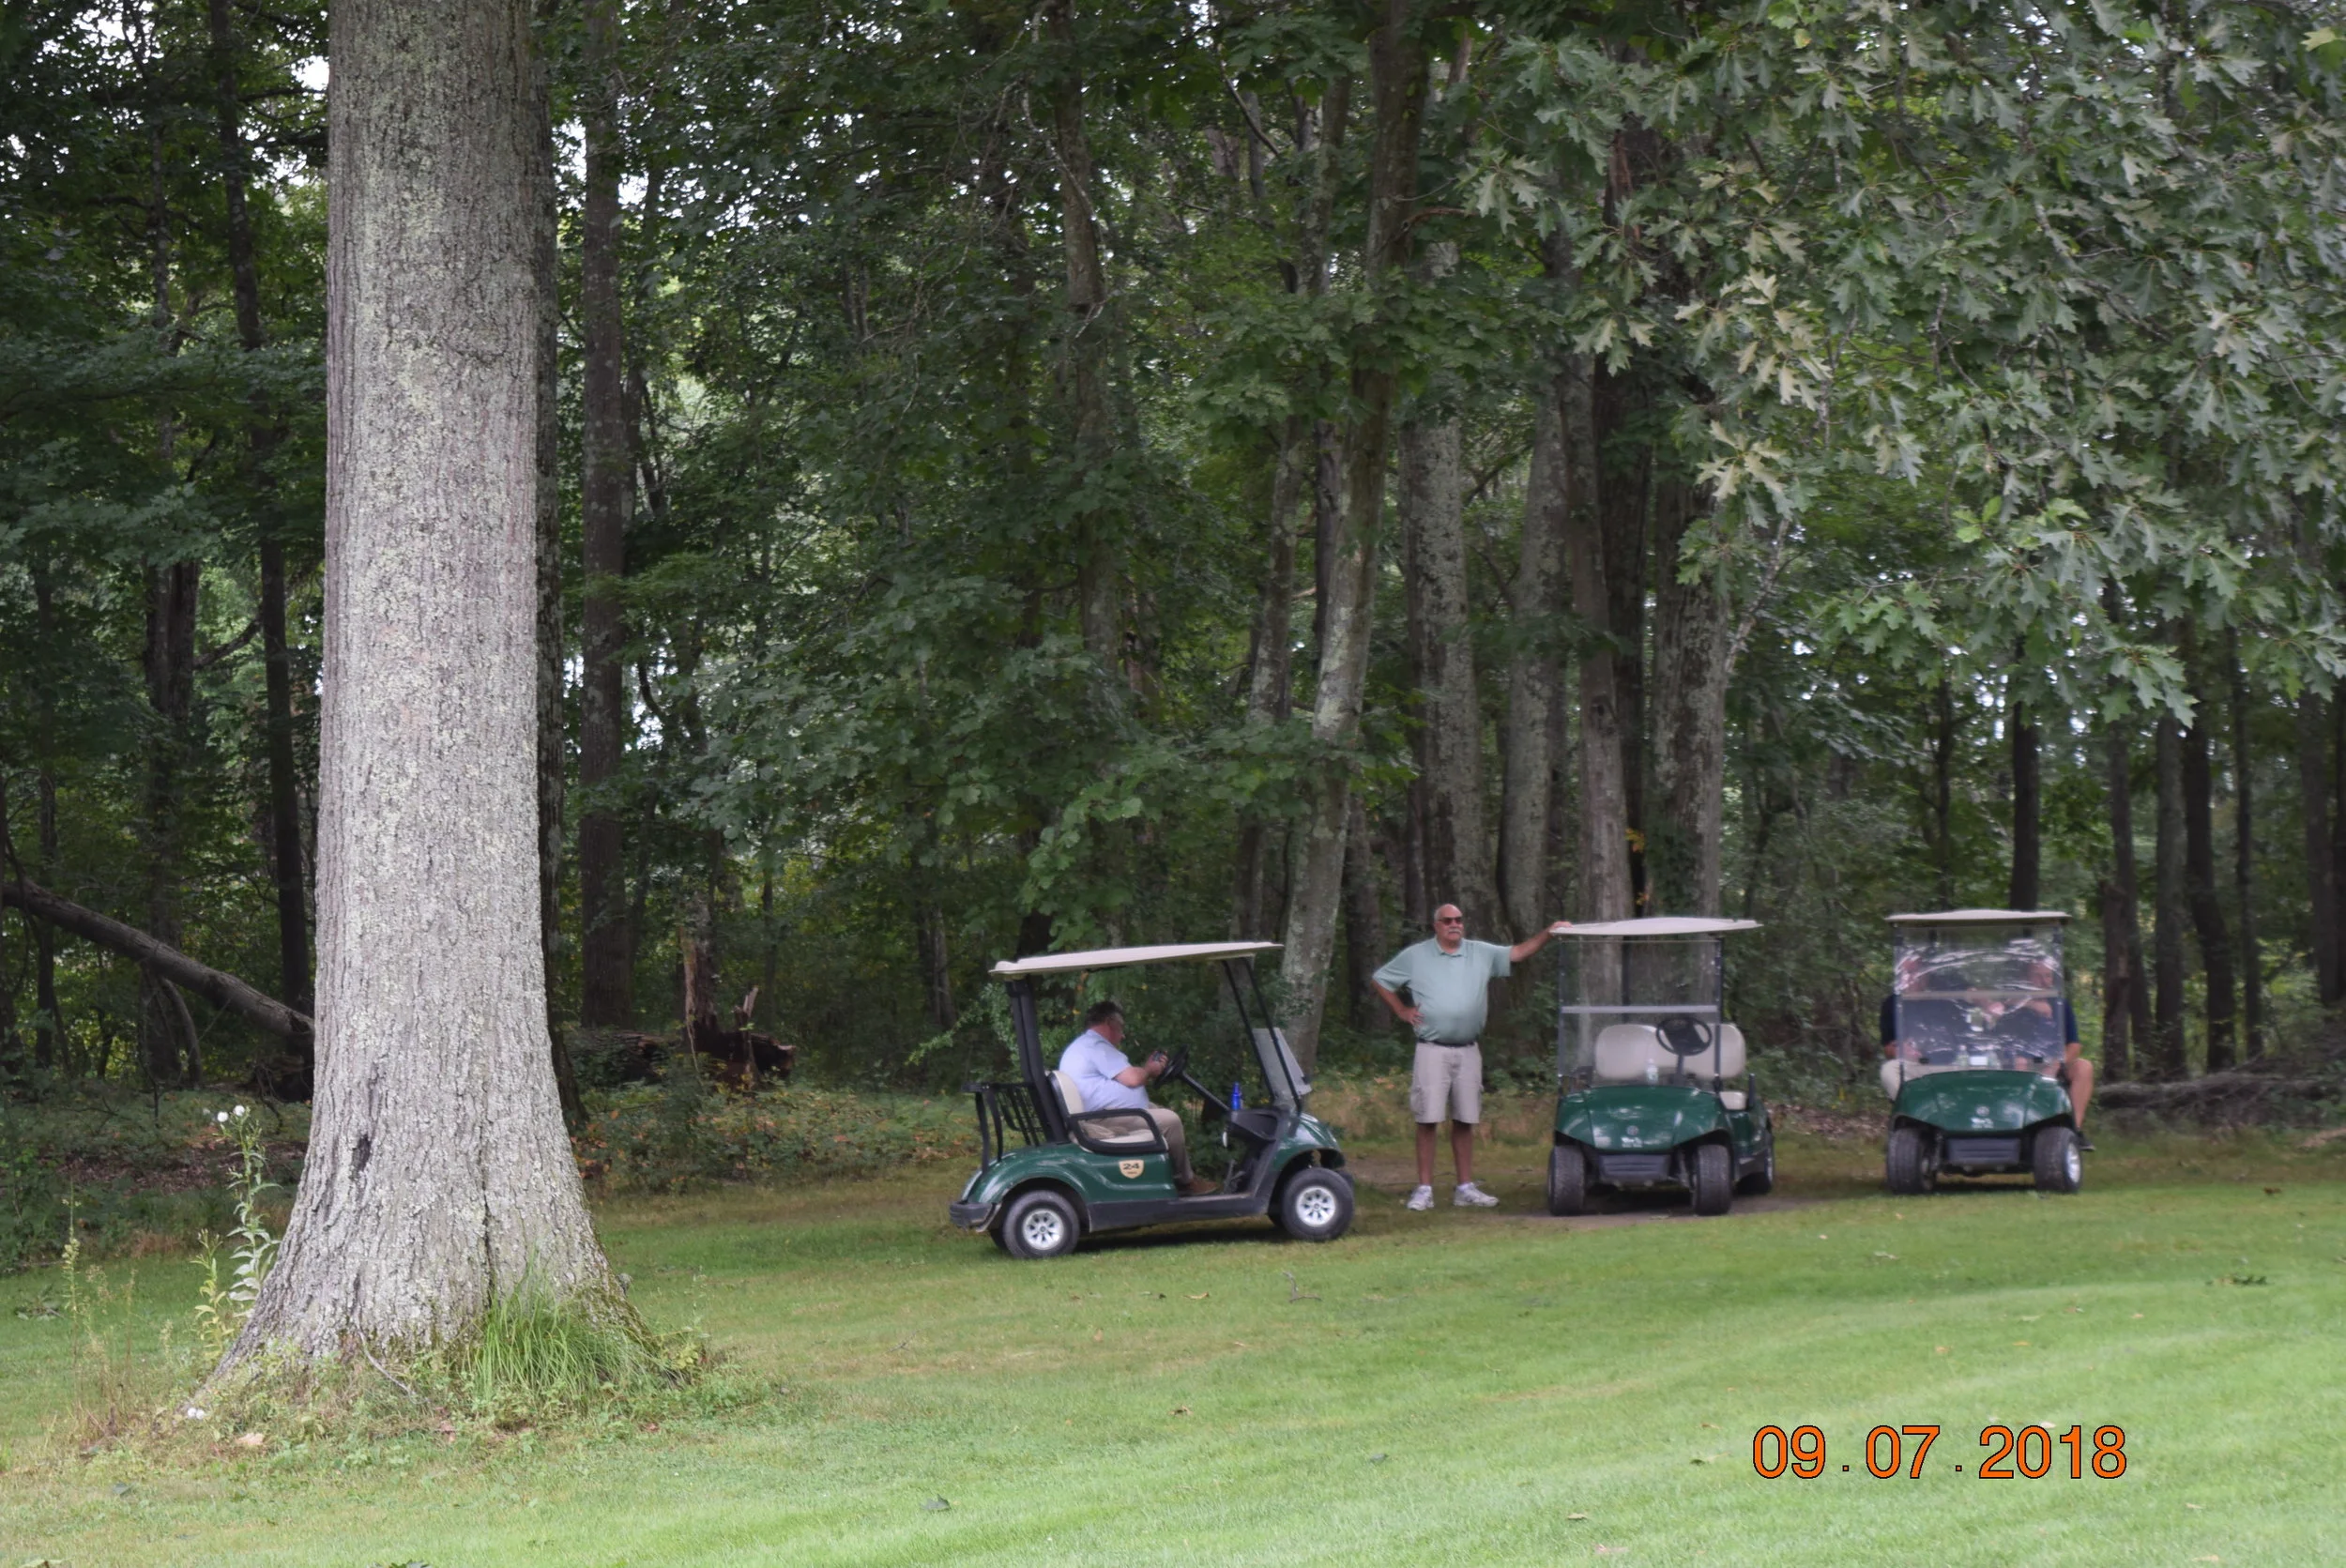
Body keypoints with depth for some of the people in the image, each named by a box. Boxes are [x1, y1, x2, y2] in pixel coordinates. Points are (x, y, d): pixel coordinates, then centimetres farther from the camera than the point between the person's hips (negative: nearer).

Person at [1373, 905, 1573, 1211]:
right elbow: (1380, 981, 12)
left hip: (1468, 1051, 3)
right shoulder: (1415, 956, 5)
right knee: (1428, 1120, -6)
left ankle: (1465, 1188, 12)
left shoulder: (1482, 954, 10)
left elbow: (1518, 953, 4)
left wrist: (1549, 933, -9)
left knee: (1465, 1121, 7)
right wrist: (1402, 1011, 3)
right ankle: (1424, 1189, -3)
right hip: (1432, 1050, -3)